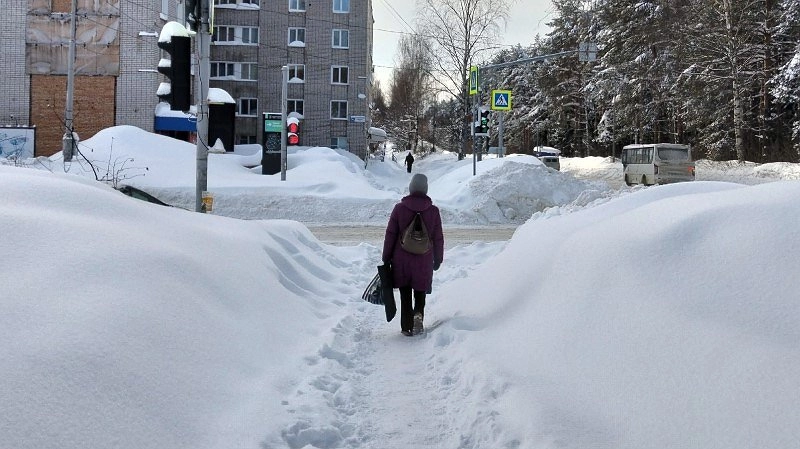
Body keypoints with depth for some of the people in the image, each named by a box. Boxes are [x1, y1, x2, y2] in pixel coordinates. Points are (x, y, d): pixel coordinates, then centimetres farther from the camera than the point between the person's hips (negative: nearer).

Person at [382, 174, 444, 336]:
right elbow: (438, 238, 1)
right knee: (420, 292, 16)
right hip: (424, 262, 0)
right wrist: (438, 260, 13)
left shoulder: (399, 208, -6)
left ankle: (406, 327, 11)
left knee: (405, 294, 12)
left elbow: (390, 235, -3)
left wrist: (386, 258, 6)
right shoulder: (433, 211, -4)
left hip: (401, 261, 0)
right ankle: (418, 313, -10)